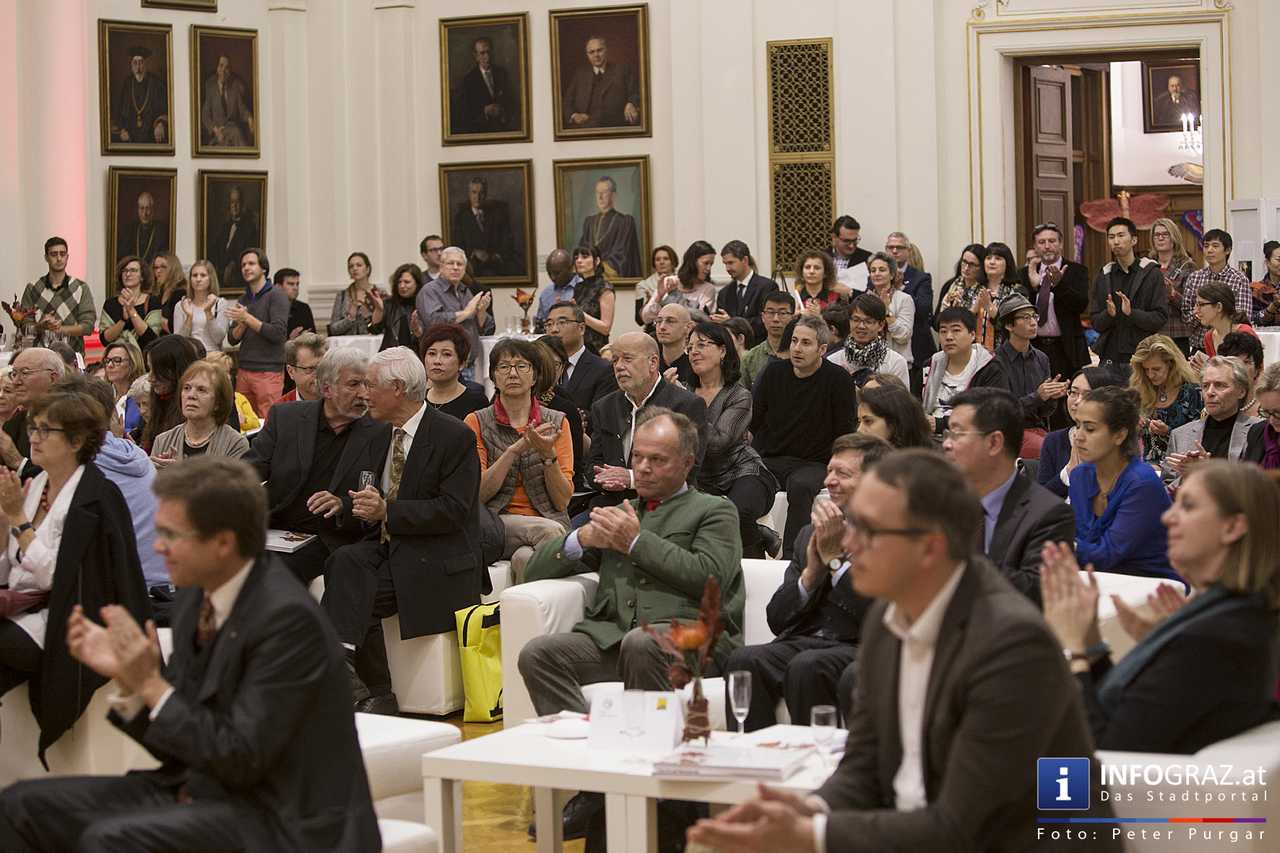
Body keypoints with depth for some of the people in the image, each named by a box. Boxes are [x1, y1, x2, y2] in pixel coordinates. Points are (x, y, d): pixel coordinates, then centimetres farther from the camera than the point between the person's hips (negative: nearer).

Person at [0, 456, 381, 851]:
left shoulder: (287, 617, -19)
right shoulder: (195, 599, 6)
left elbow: (241, 759, -20)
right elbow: (181, 743, 12)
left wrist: (153, 684, -18)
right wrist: (127, 678, -5)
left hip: (280, 819, -8)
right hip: (198, 789, 8)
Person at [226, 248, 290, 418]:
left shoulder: (277, 297, -4)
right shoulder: (243, 300, 16)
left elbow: (277, 333, -15)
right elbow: (232, 339, 14)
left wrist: (247, 318, -16)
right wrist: (241, 324, -7)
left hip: (268, 372, -6)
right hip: (244, 371, 6)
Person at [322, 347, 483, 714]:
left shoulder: (455, 437, -10)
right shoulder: (383, 436, 15)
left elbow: (453, 511, -16)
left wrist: (386, 512, -20)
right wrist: (367, 506, -3)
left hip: (436, 560, -6)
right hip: (389, 546, 7)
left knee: (351, 592, -26)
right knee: (346, 560, -27)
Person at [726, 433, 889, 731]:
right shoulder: (810, 534, 22)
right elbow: (777, 620, 17)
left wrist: (835, 557, -7)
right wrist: (812, 572, 0)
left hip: (860, 650, -5)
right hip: (801, 644, 5)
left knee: (807, 666, -35)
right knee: (744, 660, -25)